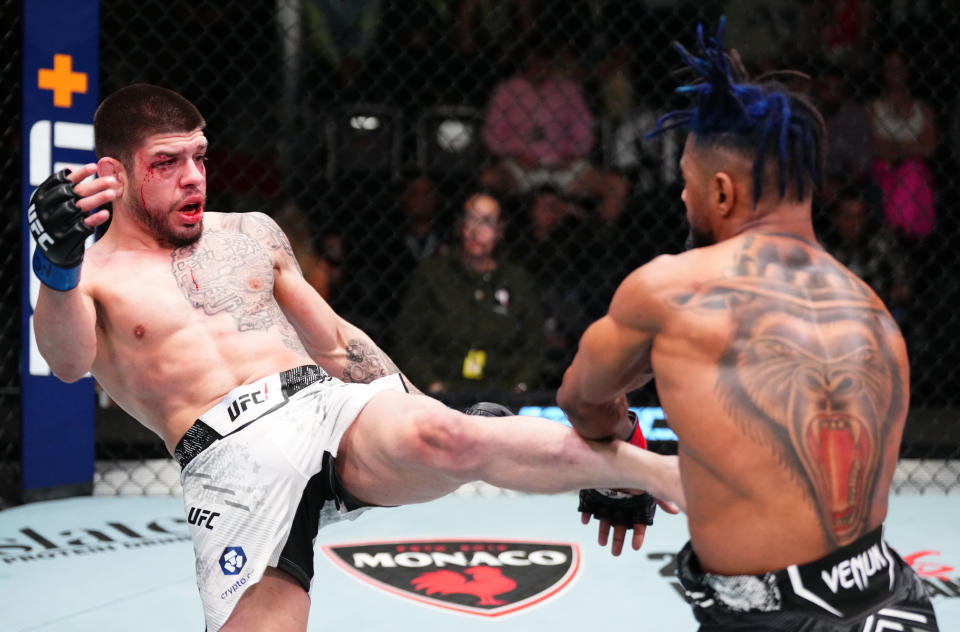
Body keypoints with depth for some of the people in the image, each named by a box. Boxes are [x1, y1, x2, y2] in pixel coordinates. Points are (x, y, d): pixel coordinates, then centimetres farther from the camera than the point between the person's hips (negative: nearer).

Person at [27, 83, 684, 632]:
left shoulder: (251, 234, 23)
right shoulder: (96, 280, 10)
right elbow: (68, 361, -14)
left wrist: (420, 409, 23)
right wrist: (58, 268, -34)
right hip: (233, 464, -2)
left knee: (447, 441, -30)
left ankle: (666, 473, -29)